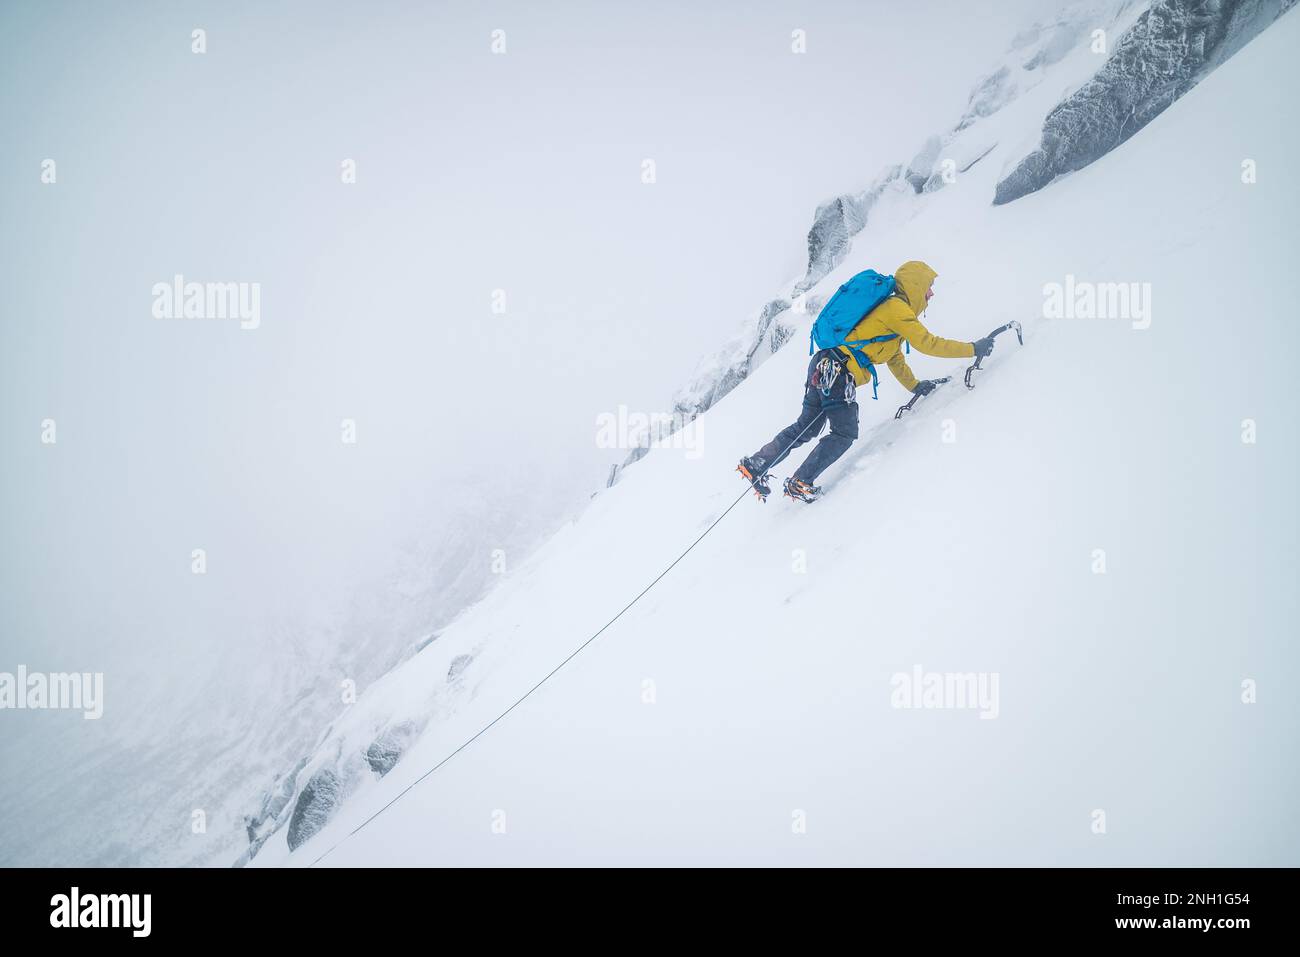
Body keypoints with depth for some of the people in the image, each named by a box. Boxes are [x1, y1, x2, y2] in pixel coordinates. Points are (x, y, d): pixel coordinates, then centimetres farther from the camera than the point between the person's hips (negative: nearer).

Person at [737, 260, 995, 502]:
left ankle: (755, 464, 14)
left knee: (807, 428, 14)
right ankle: (800, 483, -2)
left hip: (825, 368, 10)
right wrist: (974, 348, -7)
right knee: (845, 433, -3)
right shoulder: (896, 307, -7)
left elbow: (895, 357, 33)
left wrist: (914, 385, 30)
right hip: (836, 370, -10)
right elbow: (926, 343, -13)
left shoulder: (894, 309, 25)